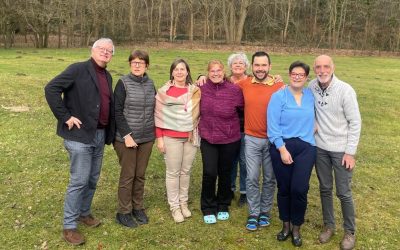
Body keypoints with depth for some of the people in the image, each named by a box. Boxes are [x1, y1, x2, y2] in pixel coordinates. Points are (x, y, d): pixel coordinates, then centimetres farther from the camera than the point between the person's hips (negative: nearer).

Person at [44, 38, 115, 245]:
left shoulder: (107, 76, 14)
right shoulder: (78, 69, -9)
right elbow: (51, 89, -16)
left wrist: (109, 133, 10)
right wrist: (66, 117, -17)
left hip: (100, 135, 7)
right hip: (80, 135, -7)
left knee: (93, 179, 16)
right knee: (79, 181, -2)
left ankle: (84, 213, 36)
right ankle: (69, 226, 11)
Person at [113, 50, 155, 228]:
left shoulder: (150, 84, 7)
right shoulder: (123, 83, -7)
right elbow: (117, 111, -10)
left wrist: (154, 132, 8)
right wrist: (127, 135, -15)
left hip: (147, 138, 4)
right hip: (127, 138, -4)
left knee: (140, 175, 12)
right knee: (128, 175, 4)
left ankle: (138, 208, 27)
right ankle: (124, 212, 18)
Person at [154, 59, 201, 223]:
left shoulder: (195, 91, 5)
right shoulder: (164, 91, -3)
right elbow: (158, 115, -3)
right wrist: (159, 137, -7)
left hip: (191, 136, 3)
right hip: (171, 137, -3)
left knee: (186, 171, 13)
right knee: (173, 172, 5)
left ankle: (184, 202, 27)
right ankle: (174, 206, 17)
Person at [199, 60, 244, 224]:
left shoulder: (234, 90, -11)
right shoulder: (202, 89, -3)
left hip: (230, 140, -1)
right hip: (208, 139, 1)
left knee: (225, 173, 13)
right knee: (209, 173, -6)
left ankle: (223, 206, 34)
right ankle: (208, 208, 16)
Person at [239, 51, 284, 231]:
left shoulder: (280, 87, -8)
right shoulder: (244, 84, -1)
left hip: (273, 140, -1)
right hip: (251, 139, 1)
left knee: (270, 179, 12)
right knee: (252, 178, 4)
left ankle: (265, 211, 30)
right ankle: (253, 213, 20)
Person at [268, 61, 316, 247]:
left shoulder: (311, 96, 8)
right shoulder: (278, 96, -4)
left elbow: (314, 117, 29)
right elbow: (273, 126, -9)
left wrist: (314, 126, 9)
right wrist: (282, 149, -14)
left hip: (306, 148, 2)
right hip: (282, 147, -2)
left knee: (299, 189, -7)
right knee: (284, 188, 8)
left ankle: (296, 228, 16)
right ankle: (285, 225, 29)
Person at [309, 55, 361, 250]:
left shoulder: (345, 90, -15)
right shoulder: (312, 86, -4)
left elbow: (355, 122, -11)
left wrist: (350, 152, -13)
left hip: (341, 149, -3)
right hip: (320, 147, 4)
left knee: (343, 193, 4)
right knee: (325, 189, 14)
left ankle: (350, 232, 24)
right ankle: (329, 225, 32)